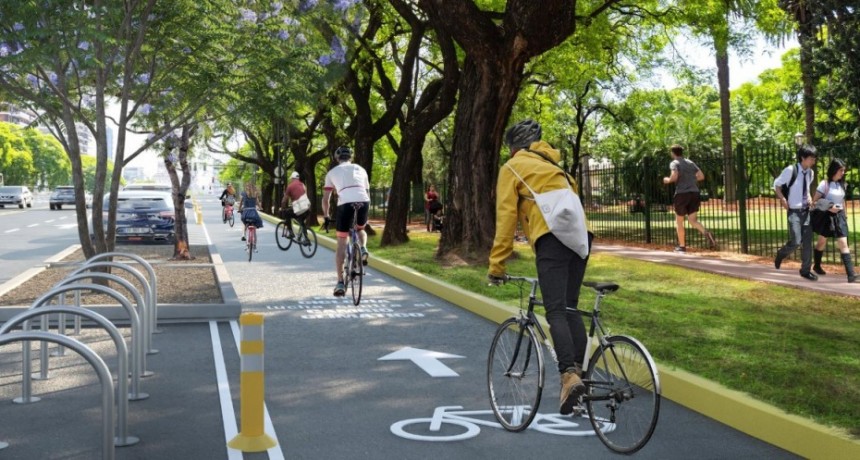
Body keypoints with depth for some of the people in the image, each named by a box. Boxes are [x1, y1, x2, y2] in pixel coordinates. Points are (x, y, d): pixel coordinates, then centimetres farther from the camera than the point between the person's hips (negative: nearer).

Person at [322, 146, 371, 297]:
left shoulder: (332, 172, 23)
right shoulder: (360, 169, 29)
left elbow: (326, 198, 21)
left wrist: (326, 216, 32)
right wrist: (365, 213, 42)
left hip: (345, 204, -2)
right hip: (364, 202, 2)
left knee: (341, 244, 9)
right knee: (360, 229, 34)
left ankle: (340, 283, 5)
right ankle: (363, 250, 3)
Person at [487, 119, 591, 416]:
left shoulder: (513, 167, 11)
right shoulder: (554, 165, 33)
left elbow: (506, 216, 3)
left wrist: (496, 264, 5)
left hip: (552, 237, -7)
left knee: (556, 311, -12)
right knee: (571, 307, 14)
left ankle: (569, 376, -25)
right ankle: (580, 369, 8)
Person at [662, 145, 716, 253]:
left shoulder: (674, 163, -2)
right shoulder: (690, 162, 16)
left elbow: (674, 176, -19)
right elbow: (701, 176, 11)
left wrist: (667, 180, 2)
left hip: (681, 193, -5)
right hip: (694, 193, 5)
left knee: (679, 221, 11)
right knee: (693, 220, 3)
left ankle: (682, 246, 15)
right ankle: (706, 233, -26)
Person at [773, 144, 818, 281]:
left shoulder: (811, 173, 5)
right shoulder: (791, 170, -14)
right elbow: (776, 184, -3)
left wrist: (809, 197, 5)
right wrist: (783, 200, -12)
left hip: (806, 210, 6)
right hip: (794, 211, -6)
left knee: (807, 241, 3)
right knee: (796, 241, -10)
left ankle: (806, 270, 12)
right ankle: (781, 254, 22)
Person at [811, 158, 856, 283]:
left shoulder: (842, 184, 5)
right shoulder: (824, 184, -11)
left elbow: (843, 200, 17)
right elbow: (815, 201, -11)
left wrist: (844, 215, 16)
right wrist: (829, 208, -22)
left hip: (838, 216, 4)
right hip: (826, 216, -4)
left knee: (843, 244, -6)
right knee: (822, 241, 14)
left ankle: (851, 274, -14)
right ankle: (817, 266, 37)